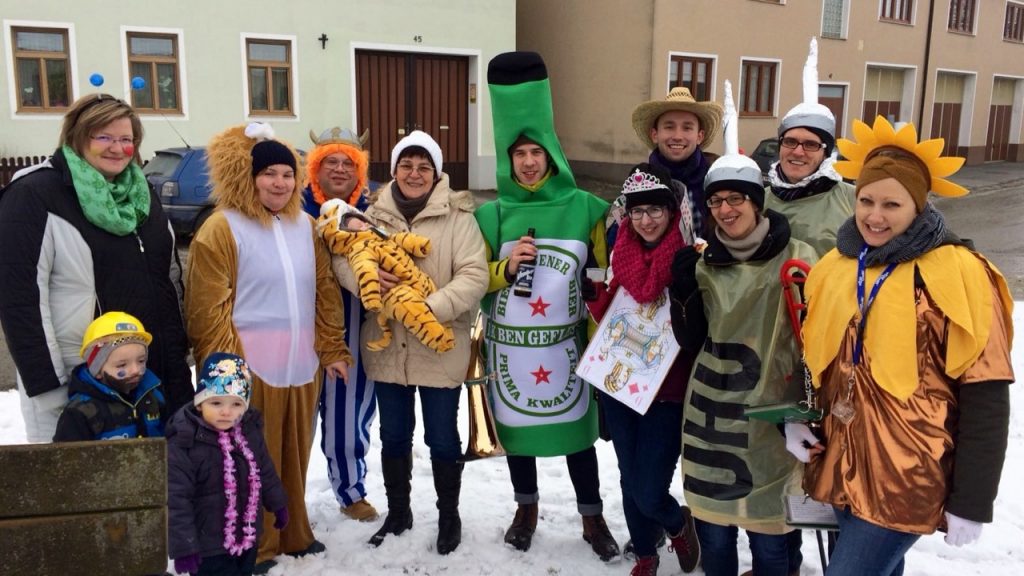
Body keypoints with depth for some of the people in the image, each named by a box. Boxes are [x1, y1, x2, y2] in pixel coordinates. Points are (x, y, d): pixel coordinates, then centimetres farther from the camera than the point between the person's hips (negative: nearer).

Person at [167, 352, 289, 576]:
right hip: (209, 547, -6)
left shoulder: (250, 431, -3)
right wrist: (183, 546, -21)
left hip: (247, 538, 7)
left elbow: (265, 471, 13)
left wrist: (277, 504, 21)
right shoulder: (183, 443, -22)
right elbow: (176, 499, -21)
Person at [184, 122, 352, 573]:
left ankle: (293, 534, 34)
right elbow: (209, 309, -11)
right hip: (251, 367, -6)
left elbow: (325, 292, 13)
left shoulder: (305, 225, 11)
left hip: (301, 364, 6)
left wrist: (332, 349, 9)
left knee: (294, 456, 17)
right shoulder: (222, 229, -8)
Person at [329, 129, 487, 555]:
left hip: (440, 350, -3)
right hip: (387, 348, 4)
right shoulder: (374, 215, 5)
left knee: (442, 437, 10)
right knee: (394, 435, 17)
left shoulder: (458, 217, -8)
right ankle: (398, 511, 38)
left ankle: (449, 516, 31)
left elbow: (474, 276, -15)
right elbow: (343, 256, 0)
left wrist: (432, 307, -28)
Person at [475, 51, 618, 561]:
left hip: (565, 342, -2)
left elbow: (610, 274, 1)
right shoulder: (492, 214, -1)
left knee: (576, 426, 8)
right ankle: (526, 508, 38)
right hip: (510, 344, 2)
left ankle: (593, 517, 28)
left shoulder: (585, 208, -5)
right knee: (515, 425, 15)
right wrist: (505, 267, -16)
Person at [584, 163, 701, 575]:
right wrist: (596, 295, -5)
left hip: (666, 392, -5)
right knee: (630, 483, 16)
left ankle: (679, 524, 33)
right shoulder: (623, 252, 5)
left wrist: (683, 284, -23)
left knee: (649, 494, -3)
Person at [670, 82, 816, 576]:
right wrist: (684, 294, -10)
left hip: (770, 417, -3)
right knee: (712, 536, 13)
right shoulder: (704, 263, 5)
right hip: (709, 417, 3)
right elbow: (692, 343, 5)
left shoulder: (796, 259, -5)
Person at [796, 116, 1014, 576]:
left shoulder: (956, 274, -13)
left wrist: (971, 502, -12)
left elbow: (984, 396, -13)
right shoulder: (836, 265, 5)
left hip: (907, 475, -6)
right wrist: (798, 417, 1)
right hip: (843, 462, 6)